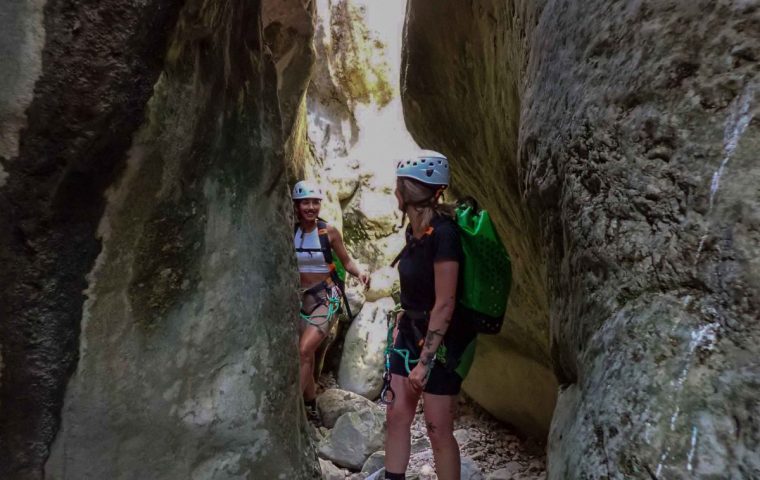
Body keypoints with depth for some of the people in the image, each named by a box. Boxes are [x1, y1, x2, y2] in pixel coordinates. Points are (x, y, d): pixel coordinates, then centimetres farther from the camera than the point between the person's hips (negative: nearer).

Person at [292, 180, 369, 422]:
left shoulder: (329, 231, -7)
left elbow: (346, 261, 1)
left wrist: (360, 272, -18)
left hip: (326, 297, -3)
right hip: (301, 297, 3)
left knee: (303, 352, -17)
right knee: (307, 356, 10)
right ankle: (310, 408, 27)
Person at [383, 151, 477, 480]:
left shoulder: (443, 233, -23)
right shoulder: (414, 230, 4)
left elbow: (445, 305, -23)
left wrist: (425, 361, -21)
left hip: (441, 341, -8)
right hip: (411, 332, 8)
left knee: (438, 429, 2)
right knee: (396, 415, 10)